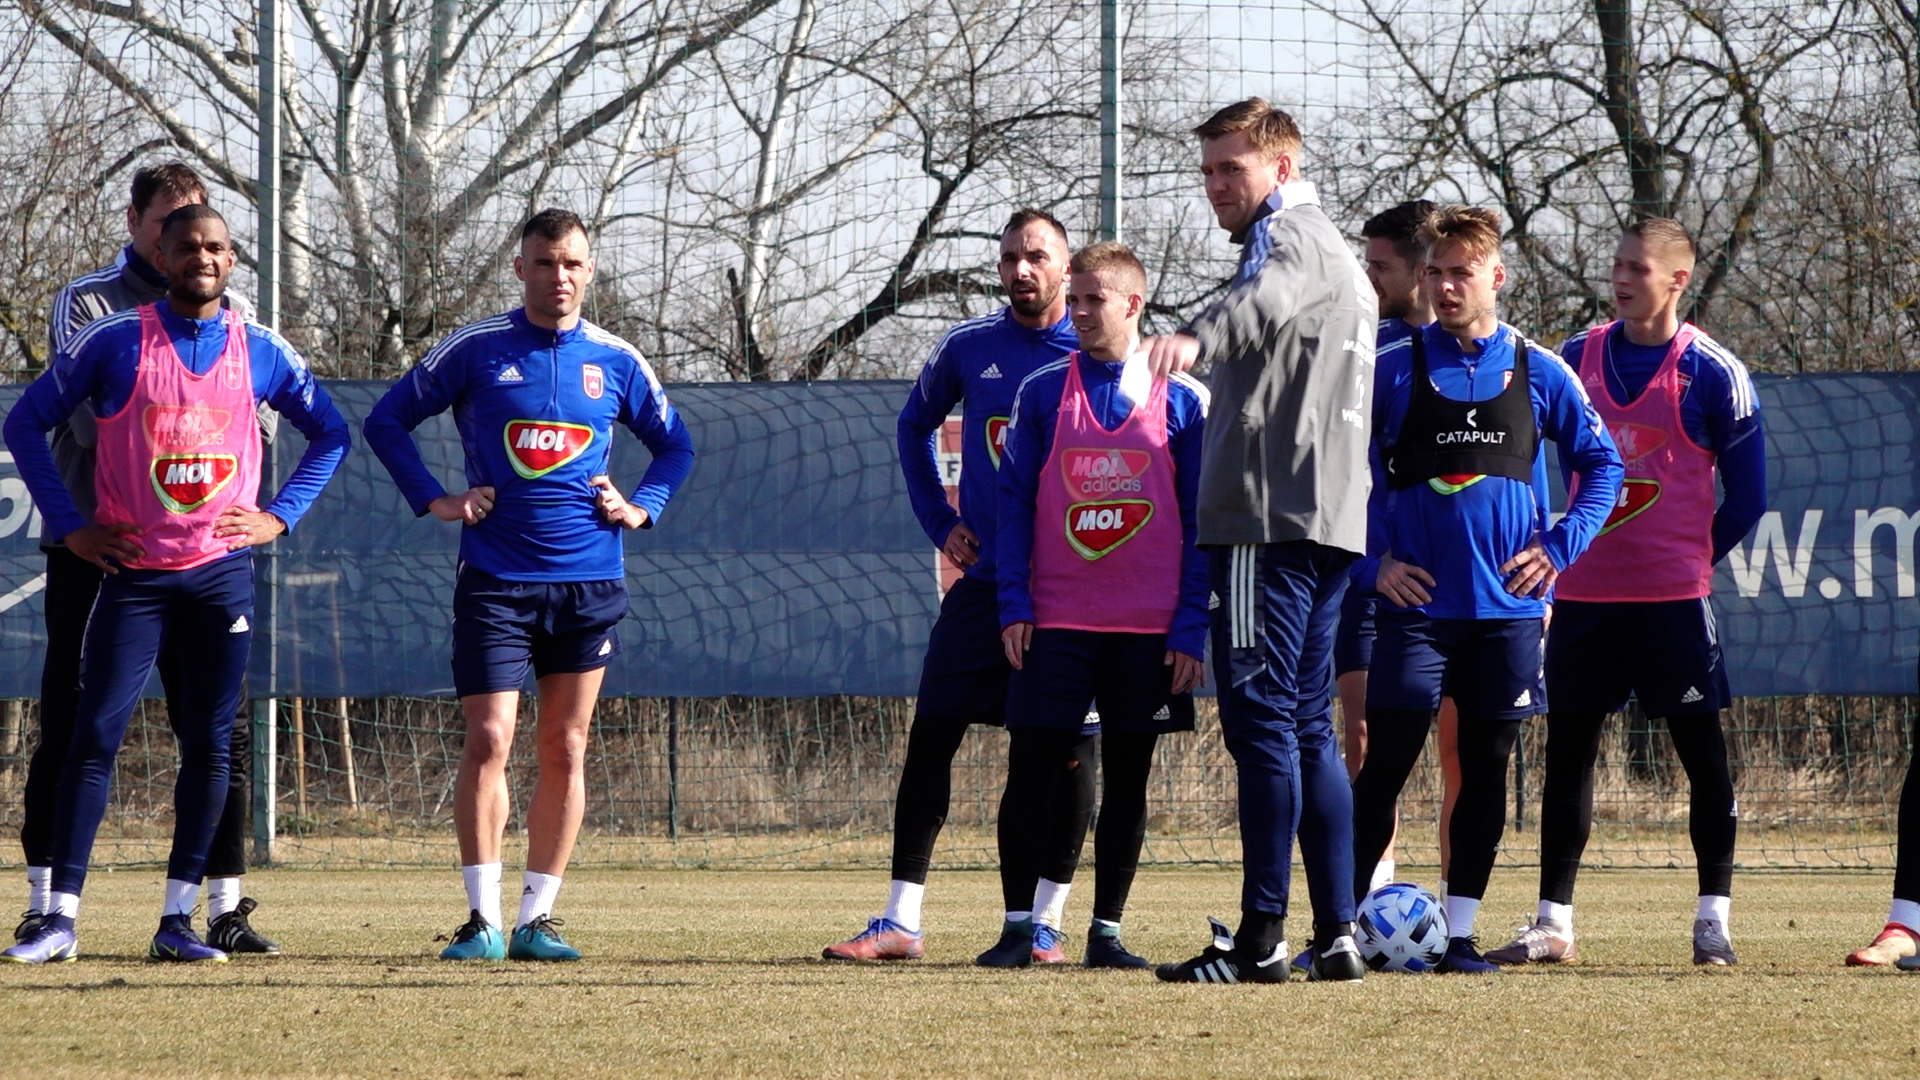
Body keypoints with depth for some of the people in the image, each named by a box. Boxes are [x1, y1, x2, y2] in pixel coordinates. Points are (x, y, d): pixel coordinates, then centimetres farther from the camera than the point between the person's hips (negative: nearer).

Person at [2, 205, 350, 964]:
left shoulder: (261, 353, 5)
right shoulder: (112, 343, -2)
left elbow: (330, 434, 17)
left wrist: (280, 516, 5)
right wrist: (69, 526, -3)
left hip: (223, 573, 2)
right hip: (134, 573, -2)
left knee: (209, 747, 1)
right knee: (94, 737, -8)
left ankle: (178, 921, 7)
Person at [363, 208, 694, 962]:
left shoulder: (615, 361, 7)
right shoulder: (475, 350, 1)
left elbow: (674, 444, 21)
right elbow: (385, 422, 7)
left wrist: (641, 507, 5)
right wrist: (433, 500, -2)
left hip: (589, 582, 3)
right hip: (495, 580, -2)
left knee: (564, 750, 4)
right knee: (489, 739, -11)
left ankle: (537, 920, 11)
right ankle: (482, 920, -7)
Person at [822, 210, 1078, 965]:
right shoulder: (968, 349, 5)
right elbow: (914, 427, 21)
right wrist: (939, 522, 10)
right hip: (983, 582, 2)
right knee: (931, 738, -3)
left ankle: (1025, 922, 7)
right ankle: (901, 923, -2)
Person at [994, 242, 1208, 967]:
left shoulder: (1181, 402, 3)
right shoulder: (1043, 394, 6)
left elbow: (1201, 523, 3)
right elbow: (1015, 501, 6)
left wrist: (1191, 627, -3)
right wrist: (1013, 603, -3)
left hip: (1150, 629, 0)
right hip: (1056, 620, 1)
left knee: (1127, 777, 3)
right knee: (1037, 764, -5)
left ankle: (1105, 930, 10)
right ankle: (1044, 914, 8)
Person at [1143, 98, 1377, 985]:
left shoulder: (1293, 236, -6)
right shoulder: (1332, 250, 27)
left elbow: (1269, 298, -31)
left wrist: (1198, 338, -50)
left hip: (1271, 515, -11)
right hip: (1328, 518, 11)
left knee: (1260, 716, -12)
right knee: (1306, 727, 11)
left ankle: (1261, 935, -15)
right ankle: (1337, 934, 9)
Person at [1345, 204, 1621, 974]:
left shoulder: (1537, 373, 4)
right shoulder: (1394, 370, 0)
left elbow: (1601, 464, 12)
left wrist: (1559, 547, 0)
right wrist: (1372, 560, -4)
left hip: (1508, 606, 2)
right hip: (1418, 601, -2)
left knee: (1486, 770, 4)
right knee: (1385, 766, -6)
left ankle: (1459, 933, 10)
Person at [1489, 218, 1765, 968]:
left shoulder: (1713, 374, -4)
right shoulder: (1577, 359, 8)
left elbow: (1745, 498, 1)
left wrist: (1686, 562, 4)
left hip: (1673, 597, -4)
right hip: (1582, 595, 4)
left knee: (1702, 751, -2)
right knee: (1567, 751, 5)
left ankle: (1714, 920, 3)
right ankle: (1552, 924, 10)